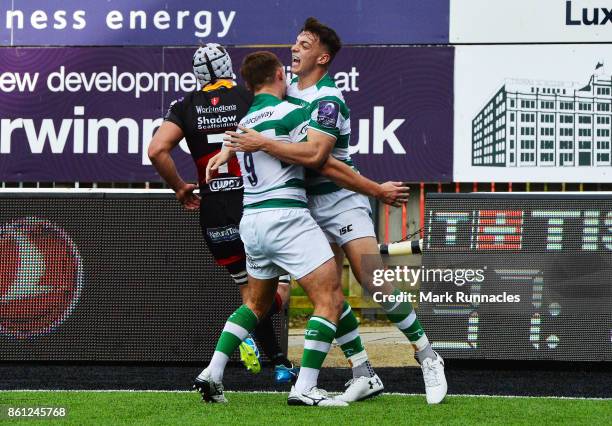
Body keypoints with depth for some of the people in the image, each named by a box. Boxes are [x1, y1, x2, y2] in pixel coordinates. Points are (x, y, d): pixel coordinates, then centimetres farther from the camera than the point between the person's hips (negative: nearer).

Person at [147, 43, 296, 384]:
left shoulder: (186, 106, 5)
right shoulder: (252, 98, -2)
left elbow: (157, 150, -7)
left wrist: (180, 187, 7)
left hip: (215, 212, 3)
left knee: (249, 289, 15)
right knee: (279, 283, 9)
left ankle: (279, 362, 8)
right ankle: (249, 330, -18)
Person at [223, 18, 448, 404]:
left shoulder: (328, 100, -17)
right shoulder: (289, 91, 8)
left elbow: (314, 153, -31)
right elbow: (252, 128, 24)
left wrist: (262, 144, -30)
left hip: (341, 200, -8)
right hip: (308, 206, 8)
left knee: (375, 284, -15)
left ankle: (428, 357, -3)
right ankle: (363, 374, 4)